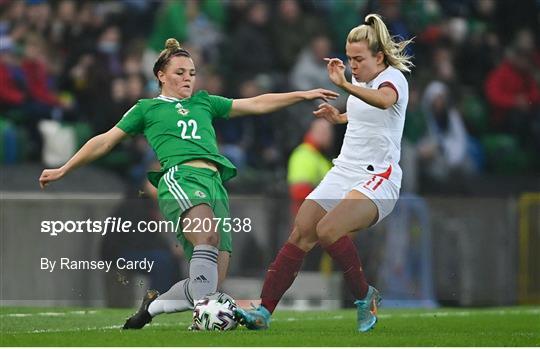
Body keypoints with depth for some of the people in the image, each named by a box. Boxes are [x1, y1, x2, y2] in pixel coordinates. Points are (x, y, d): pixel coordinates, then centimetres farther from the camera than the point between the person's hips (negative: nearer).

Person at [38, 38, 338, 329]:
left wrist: (303, 95, 25)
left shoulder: (204, 102, 30)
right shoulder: (147, 109, 20)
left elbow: (256, 104, 31)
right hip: (179, 177, -5)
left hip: (215, 183, 5)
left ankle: (152, 304, 14)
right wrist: (63, 171, 22)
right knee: (208, 233, -38)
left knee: (212, 282, -10)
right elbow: (105, 142, 23)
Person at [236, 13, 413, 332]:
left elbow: (383, 100, -38)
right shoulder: (360, 83, 15)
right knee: (300, 235, -7)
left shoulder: (393, 78, -11)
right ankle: (263, 312, -9)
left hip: (377, 179, -8)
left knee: (328, 229, -30)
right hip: (343, 172, 8)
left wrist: (344, 85, -52)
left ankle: (365, 297, -9)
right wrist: (339, 117, 22)